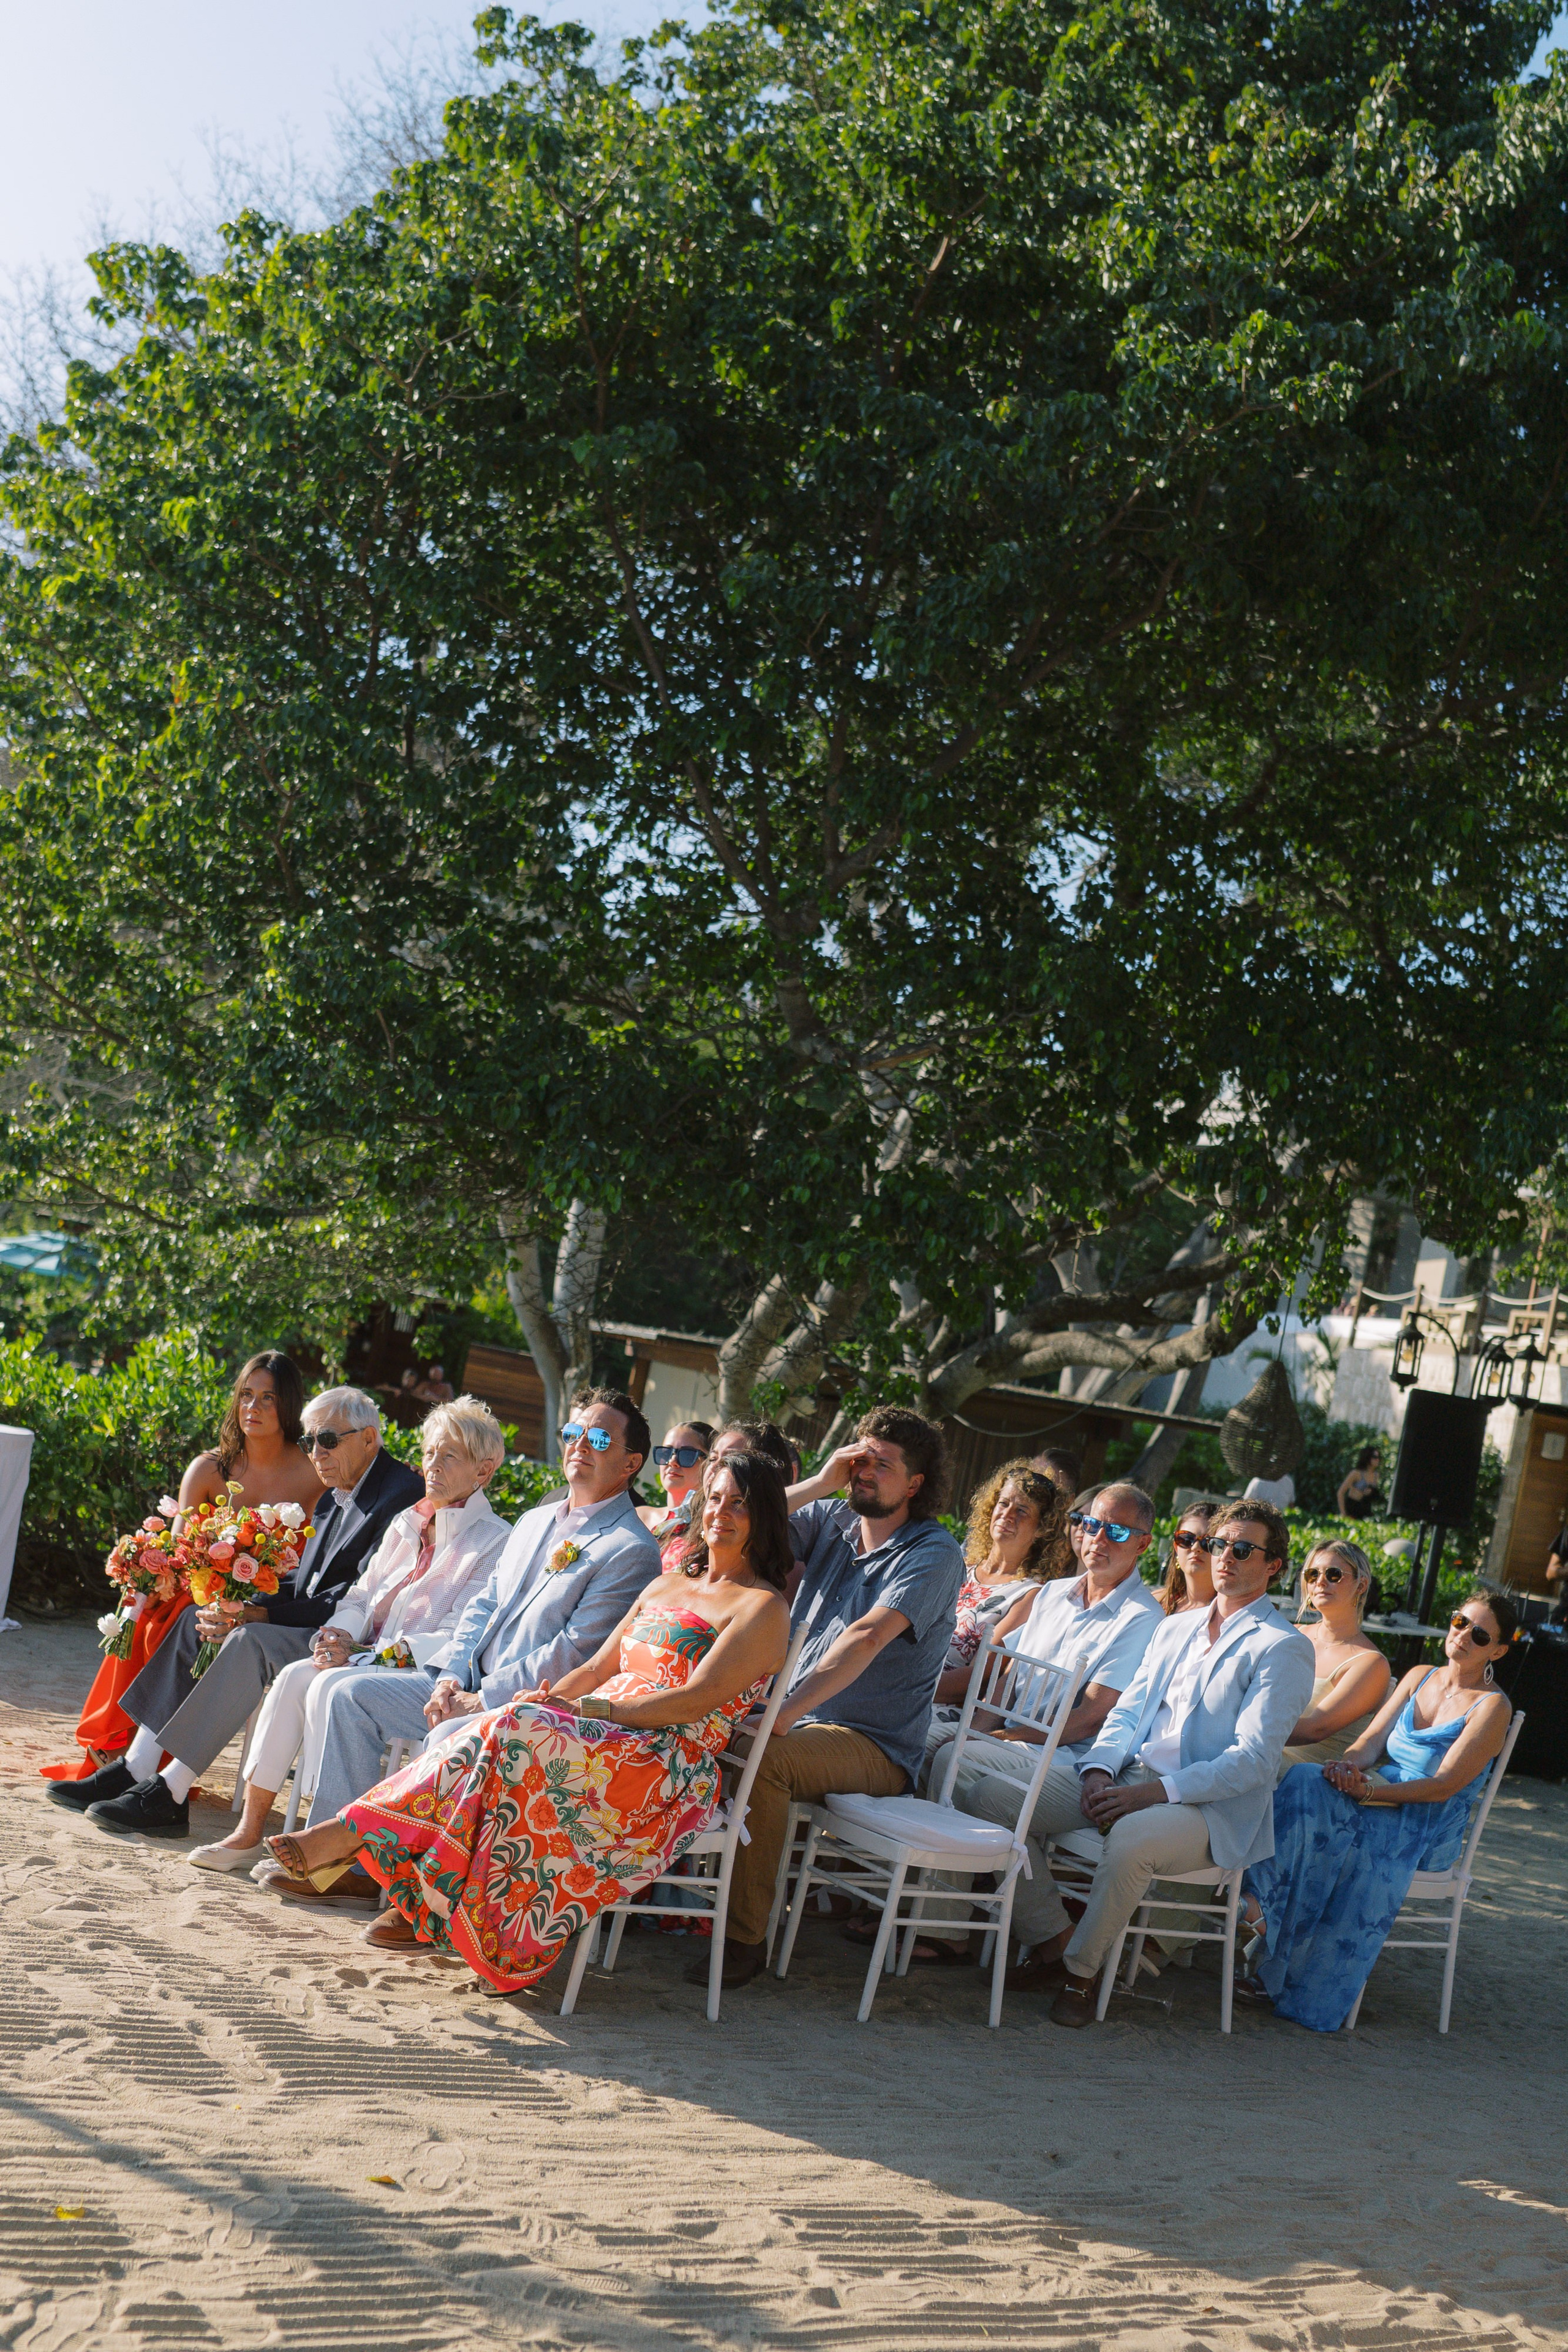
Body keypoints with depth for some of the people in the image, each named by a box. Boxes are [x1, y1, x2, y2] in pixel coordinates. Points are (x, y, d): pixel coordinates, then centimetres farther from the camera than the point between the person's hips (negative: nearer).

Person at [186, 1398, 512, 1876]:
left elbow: (458, 1638, -14)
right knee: (294, 1676, -20)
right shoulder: (406, 1524, 19)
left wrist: (361, 1655, -18)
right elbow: (362, 1595, 20)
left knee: (331, 1686, -29)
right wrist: (338, 1634, -5)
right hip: (371, 1658, 7)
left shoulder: (495, 1542, -6)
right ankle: (249, 1832, -17)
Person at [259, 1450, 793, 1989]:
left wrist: (587, 1708, -19)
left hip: (671, 1767, -7)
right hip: (607, 1738, 7)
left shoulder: (764, 1609, -1)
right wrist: (550, 1698, -1)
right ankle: (420, 1909, -25)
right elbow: (600, 1667, 20)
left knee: (514, 1733, -29)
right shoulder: (667, 1586, 24)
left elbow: (697, 1700, -13)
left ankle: (354, 1833, -27)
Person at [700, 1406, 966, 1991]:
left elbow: (865, 1639, -23)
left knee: (761, 1761, -33)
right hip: (793, 1718, 6)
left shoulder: (933, 1553, -10)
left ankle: (746, 1938, -24)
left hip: (873, 1745, -6)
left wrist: (782, 1717, -32)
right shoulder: (829, 1520, 10)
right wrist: (821, 1482, -6)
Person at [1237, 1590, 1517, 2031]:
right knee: (1306, 1782, -26)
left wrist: (1369, 1792, -23)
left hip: (1429, 1827, -5)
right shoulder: (1420, 1677, 17)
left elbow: (1445, 1785, -12)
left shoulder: (1491, 1706, -3)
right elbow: (1372, 1739, 10)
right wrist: (1348, 1765, -15)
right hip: (1381, 1797, 5)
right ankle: (1262, 1901, -32)